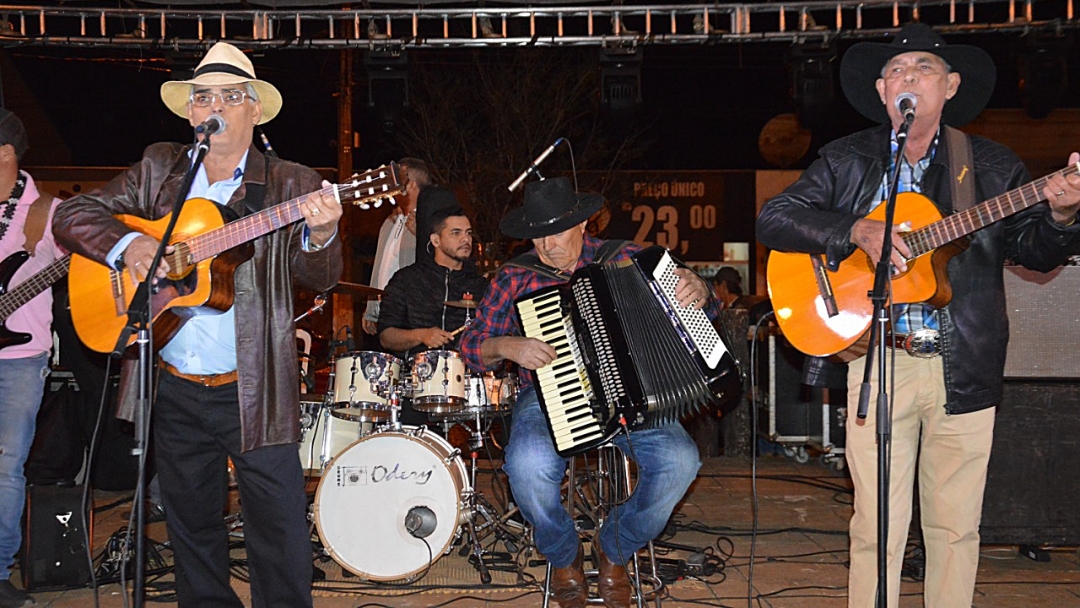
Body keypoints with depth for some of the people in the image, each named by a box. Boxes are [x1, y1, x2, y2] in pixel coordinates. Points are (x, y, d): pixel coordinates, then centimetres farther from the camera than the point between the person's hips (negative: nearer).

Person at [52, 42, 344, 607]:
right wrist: (127, 244, -13)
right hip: (172, 389, 4)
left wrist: (319, 235, -33)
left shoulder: (290, 185, -2)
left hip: (253, 391, -3)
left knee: (281, 532, -2)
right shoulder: (158, 170, 7)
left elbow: (320, 277, -10)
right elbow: (71, 215, 7)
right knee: (191, 524, 17)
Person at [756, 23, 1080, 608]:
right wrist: (859, 231, -16)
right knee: (877, 525, 2)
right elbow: (772, 218, -2)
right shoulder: (847, 160, 6)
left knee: (956, 525, 10)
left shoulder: (992, 165, 8)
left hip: (965, 368, 1)